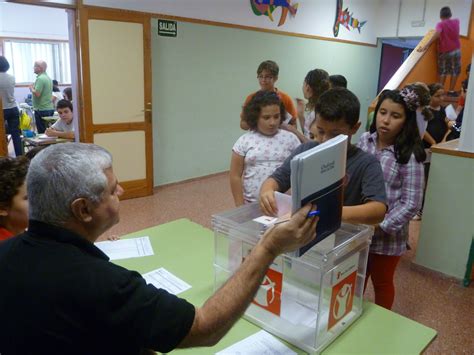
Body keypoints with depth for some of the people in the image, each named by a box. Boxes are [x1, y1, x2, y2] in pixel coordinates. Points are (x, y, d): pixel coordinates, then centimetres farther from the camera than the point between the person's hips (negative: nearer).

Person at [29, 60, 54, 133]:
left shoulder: (40, 78, -14)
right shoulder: (48, 78, 14)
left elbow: (37, 94, -21)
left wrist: (31, 88, -3)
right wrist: (34, 88, 21)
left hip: (42, 110, -9)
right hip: (50, 108, 9)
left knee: (42, 133, -6)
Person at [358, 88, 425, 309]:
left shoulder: (409, 156, -18)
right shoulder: (364, 140, -5)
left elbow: (411, 204, -17)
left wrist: (379, 226, -22)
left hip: (386, 235, -4)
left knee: (382, 283, 20)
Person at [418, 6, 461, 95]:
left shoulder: (440, 24, -6)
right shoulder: (456, 21, 6)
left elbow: (437, 33, -27)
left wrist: (426, 46, -34)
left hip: (444, 51, -1)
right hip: (456, 50, 1)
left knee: (442, 72, 12)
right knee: (455, 71, 10)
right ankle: (451, 91, 7)